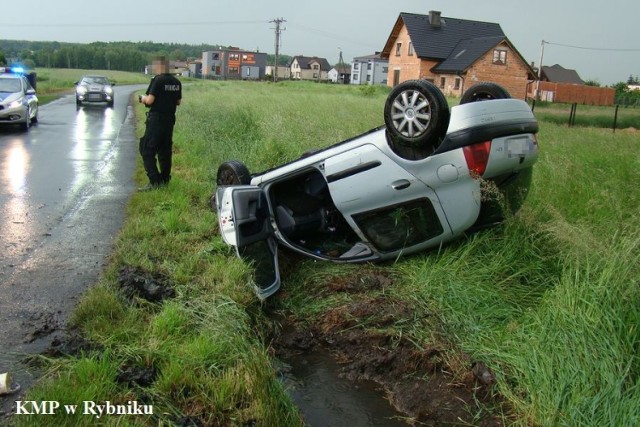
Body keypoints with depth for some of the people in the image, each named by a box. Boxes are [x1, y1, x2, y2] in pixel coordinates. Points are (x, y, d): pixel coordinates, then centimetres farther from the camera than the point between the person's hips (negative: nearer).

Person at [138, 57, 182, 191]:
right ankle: (164, 179, 20)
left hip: (156, 119, -8)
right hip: (170, 119, 8)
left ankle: (154, 181, -10)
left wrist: (143, 98, 2)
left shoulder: (157, 80, -14)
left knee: (147, 150, -3)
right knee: (165, 150, 15)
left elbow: (150, 100, -18)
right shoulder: (176, 82, 8)